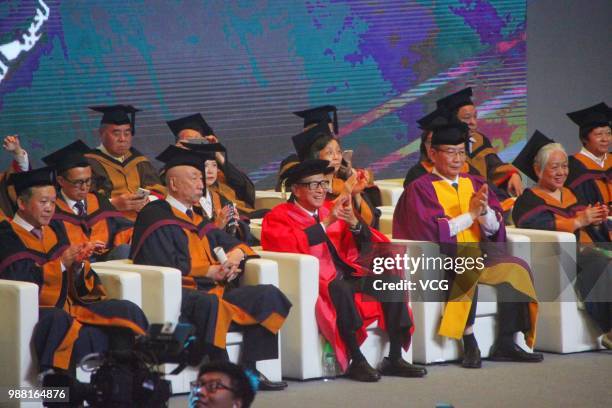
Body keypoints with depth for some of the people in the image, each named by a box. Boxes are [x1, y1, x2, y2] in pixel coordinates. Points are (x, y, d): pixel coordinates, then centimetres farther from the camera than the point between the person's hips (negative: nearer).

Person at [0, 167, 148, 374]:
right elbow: (19, 277, -18)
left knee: (127, 311, -9)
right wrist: (61, 263, -20)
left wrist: (78, 264, -7)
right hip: (33, 310, -8)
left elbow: (76, 283, 15)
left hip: (65, 306, 8)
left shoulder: (53, 233, 18)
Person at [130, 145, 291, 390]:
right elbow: (165, 267, -12)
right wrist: (209, 272, -10)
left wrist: (236, 253, 4)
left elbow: (230, 242, 30)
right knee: (209, 303, -40)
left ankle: (249, 370, -17)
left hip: (213, 289, 9)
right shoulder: (155, 216, 0)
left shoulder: (195, 218, 26)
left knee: (268, 295, -9)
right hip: (179, 294, -9)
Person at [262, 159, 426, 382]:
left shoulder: (331, 209, 20)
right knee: (339, 287, -36)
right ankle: (356, 361, -32)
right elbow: (291, 246, -18)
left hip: (346, 276, 6)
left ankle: (395, 358, -17)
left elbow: (369, 243, 12)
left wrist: (354, 224, -10)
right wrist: (326, 222, -18)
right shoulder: (278, 217, 4)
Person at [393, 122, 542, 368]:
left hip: (478, 253, 6)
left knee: (514, 268, -20)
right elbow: (432, 232, -12)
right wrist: (471, 214, -15)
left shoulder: (475, 184, 16)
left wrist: (484, 211, -14)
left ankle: (505, 344, -18)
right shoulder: (420, 189, -1)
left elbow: (494, 229, 8)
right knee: (468, 274, -36)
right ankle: (470, 345, -32)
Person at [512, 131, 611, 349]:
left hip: (588, 247, 6)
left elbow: (593, 232, 25)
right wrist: (578, 221, -12)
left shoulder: (571, 195, 29)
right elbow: (538, 226, -13)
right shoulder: (529, 200, 8)